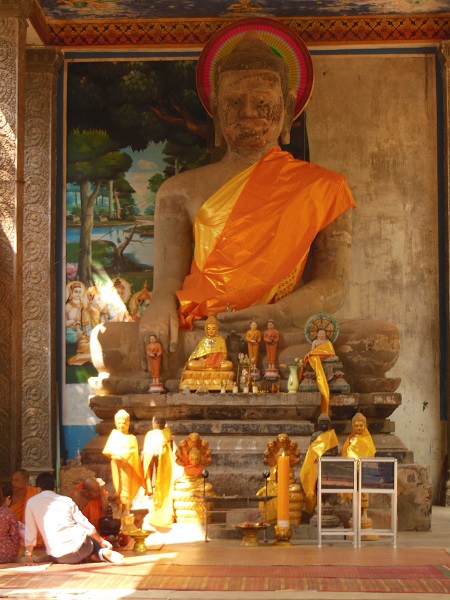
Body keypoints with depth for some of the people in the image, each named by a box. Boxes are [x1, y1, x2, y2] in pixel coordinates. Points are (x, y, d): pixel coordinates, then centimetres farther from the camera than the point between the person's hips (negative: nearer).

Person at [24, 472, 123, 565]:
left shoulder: (31, 502, 7)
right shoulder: (66, 500, 11)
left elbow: (30, 532, 4)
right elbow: (85, 524, 9)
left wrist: (28, 556, 12)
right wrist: (102, 541, 18)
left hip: (59, 558, -1)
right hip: (78, 545, 1)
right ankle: (104, 553, 0)